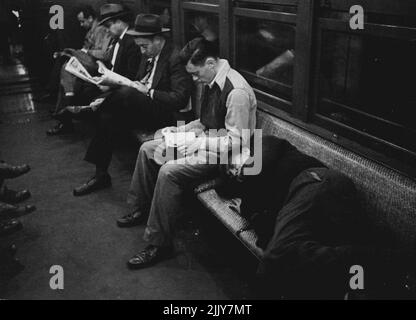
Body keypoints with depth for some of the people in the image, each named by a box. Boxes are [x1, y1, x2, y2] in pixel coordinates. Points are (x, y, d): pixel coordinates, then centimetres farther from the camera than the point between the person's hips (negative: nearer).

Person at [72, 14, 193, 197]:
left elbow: (180, 99, -21)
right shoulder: (149, 55, 12)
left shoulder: (175, 58, -15)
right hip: (144, 108, 9)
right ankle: (101, 176, -5)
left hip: (164, 114, -8)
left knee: (126, 93, -32)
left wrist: (149, 91, -19)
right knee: (108, 118, -13)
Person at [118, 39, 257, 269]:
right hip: (205, 141, 10)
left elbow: (237, 141, -24)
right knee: (147, 149, 9)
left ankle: (159, 244, -15)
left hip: (223, 154, -10)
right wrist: (181, 130, 4)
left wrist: (197, 143, -23)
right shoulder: (212, 83, 5)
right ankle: (141, 209, 25)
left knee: (169, 171, -28)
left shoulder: (237, 91, -24)